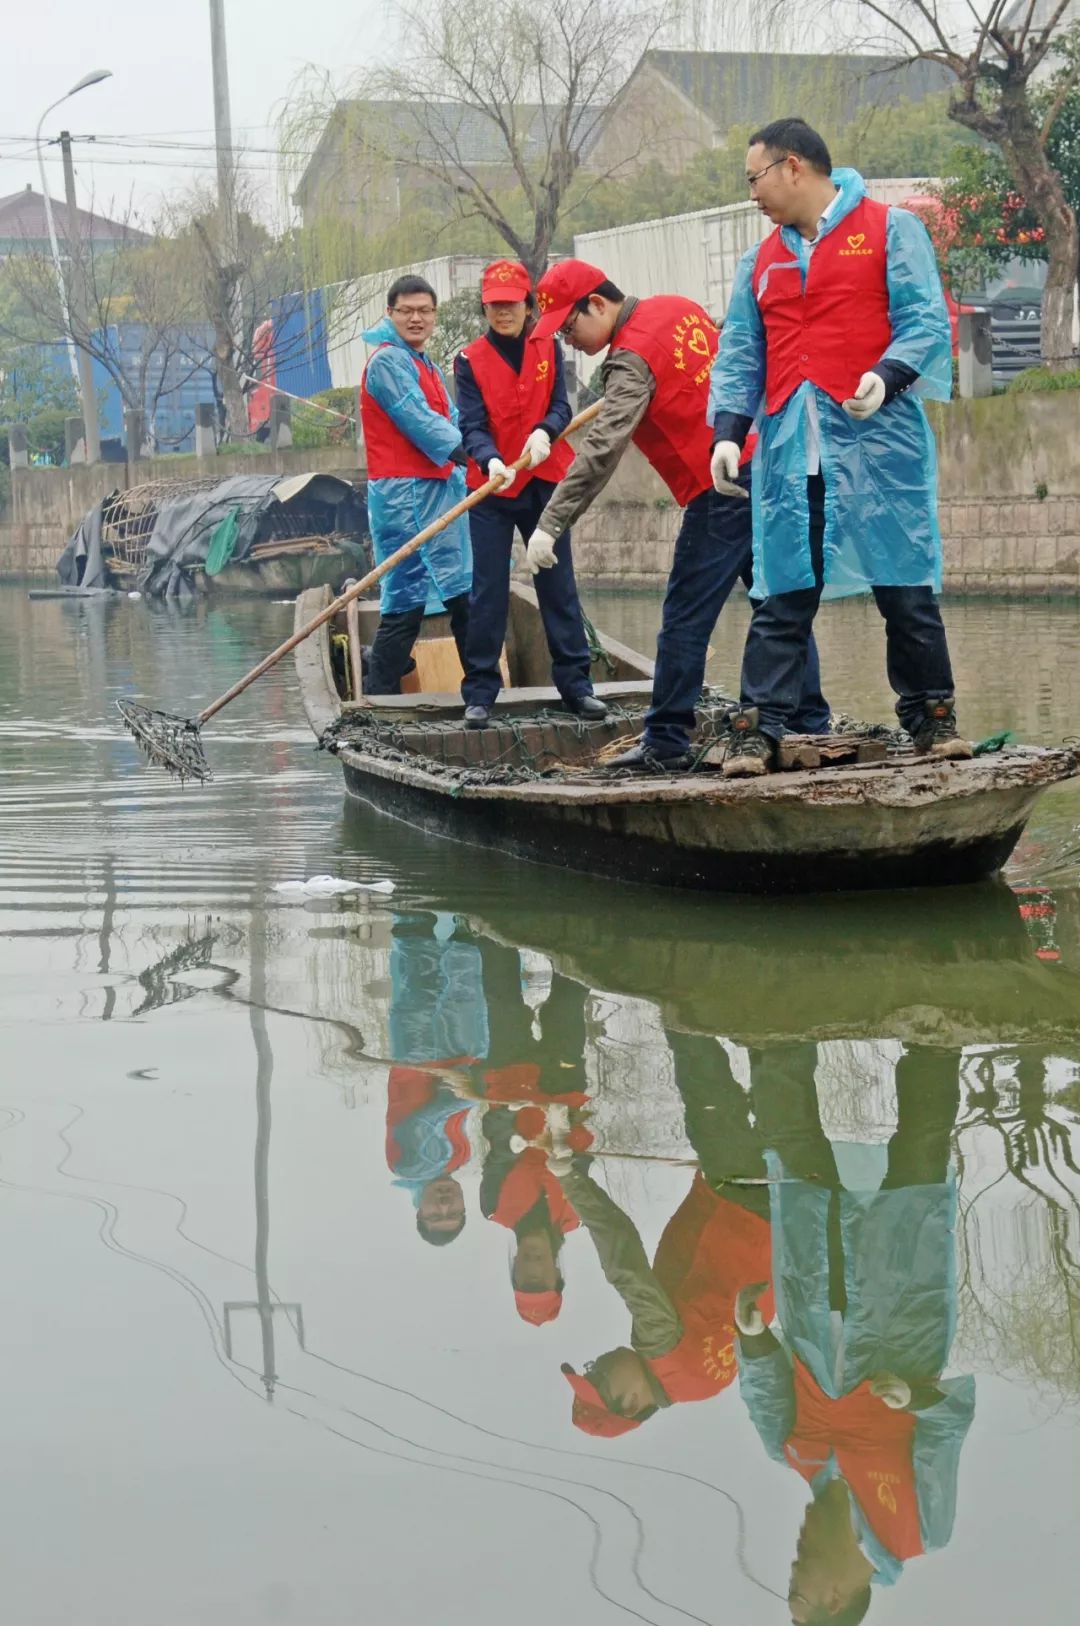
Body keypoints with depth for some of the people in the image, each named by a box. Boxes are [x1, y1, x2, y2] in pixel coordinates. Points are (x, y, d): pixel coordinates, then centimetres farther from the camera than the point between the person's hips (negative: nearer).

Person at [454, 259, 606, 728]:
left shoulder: (548, 348, 4)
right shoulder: (470, 360, -2)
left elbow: (560, 407, -1)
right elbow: (472, 426, -10)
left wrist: (545, 432, -24)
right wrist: (490, 460, -30)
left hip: (545, 482, 2)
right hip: (491, 486, -2)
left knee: (559, 586, 4)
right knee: (487, 592, -1)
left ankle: (576, 684, 10)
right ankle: (479, 693, 4)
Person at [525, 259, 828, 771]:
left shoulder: (631, 358, -13)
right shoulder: (675, 307, 12)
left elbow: (601, 450, -22)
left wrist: (550, 525, -23)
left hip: (723, 490, -9)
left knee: (685, 621, -3)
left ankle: (666, 743, 0)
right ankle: (810, 725, 14)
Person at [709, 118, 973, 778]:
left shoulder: (890, 230, 5)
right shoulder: (763, 260, 20)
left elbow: (926, 321, -3)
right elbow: (740, 355, 18)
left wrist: (888, 375, -21)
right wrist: (728, 432, 4)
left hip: (880, 441, -4)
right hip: (790, 451, 4)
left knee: (907, 590, 0)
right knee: (783, 597, 0)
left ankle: (933, 718, 11)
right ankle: (759, 730, -1)